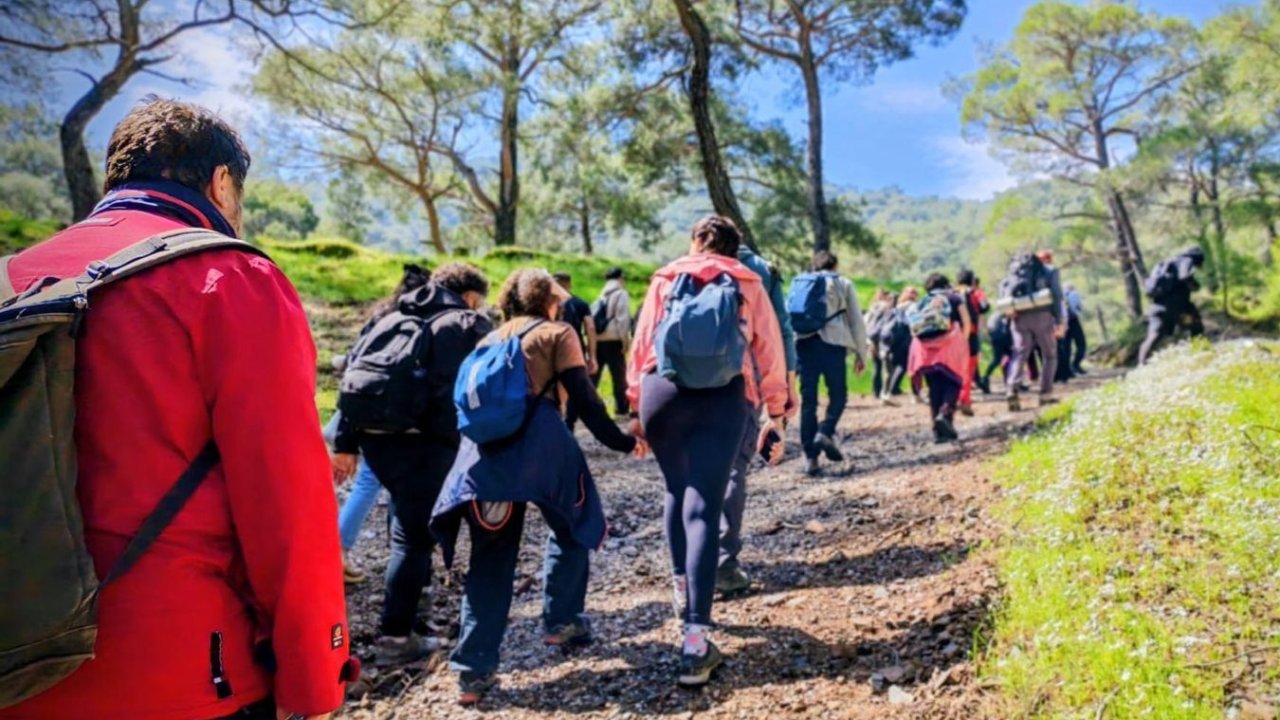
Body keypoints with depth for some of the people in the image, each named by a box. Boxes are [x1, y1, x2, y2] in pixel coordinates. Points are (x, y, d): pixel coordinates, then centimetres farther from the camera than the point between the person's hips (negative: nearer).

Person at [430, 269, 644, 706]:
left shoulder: (490, 341, 27)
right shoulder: (556, 333, 10)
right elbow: (582, 395, 1)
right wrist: (618, 441, 6)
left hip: (484, 448, 5)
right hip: (539, 442, -5)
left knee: (490, 560, 9)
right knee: (574, 524, 21)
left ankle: (474, 669, 7)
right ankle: (562, 620, 25)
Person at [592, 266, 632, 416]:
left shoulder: (601, 296, 18)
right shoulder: (621, 294, -1)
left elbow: (592, 319, 11)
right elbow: (622, 319, -12)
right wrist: (626, 340, -8)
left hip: (597, 341, 6)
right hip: (613, 341, -6)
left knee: (593, 376, 10)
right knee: (619, 377, 2)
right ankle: (621, 409, 4)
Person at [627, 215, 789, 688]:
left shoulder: (666, 278, 16)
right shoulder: (749, 284, 15)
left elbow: (642, 344, 11)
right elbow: (770, 350, 8)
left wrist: (636, 408, 15)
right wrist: (776, 413, 9)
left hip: (662, 393, 2)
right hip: (723, 398, -1)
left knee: (677, 490, 25)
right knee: (703, 510, -4)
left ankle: (682, 588, 36)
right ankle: (695, 640, -10)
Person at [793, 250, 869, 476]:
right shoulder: (843, 284, 14)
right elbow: (856, 321, 10)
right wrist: (861, 353, 15)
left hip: (804, 342, 3)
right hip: (832, 343, -2)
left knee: (808, 399, 5)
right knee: (838, 394, 12)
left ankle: (811, 457, 3)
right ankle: (825, 433, -13)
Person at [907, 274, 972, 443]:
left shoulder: (923, 302, 20)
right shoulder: (955, 298, 14)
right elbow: (966, 323, 4)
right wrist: (963, 341, 13)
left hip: (926, 347, 3)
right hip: (951, 345, -3)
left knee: (934, 388, 6)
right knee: (953, 382, 4)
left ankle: (938, 431, 4)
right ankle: (945, 414, -22)